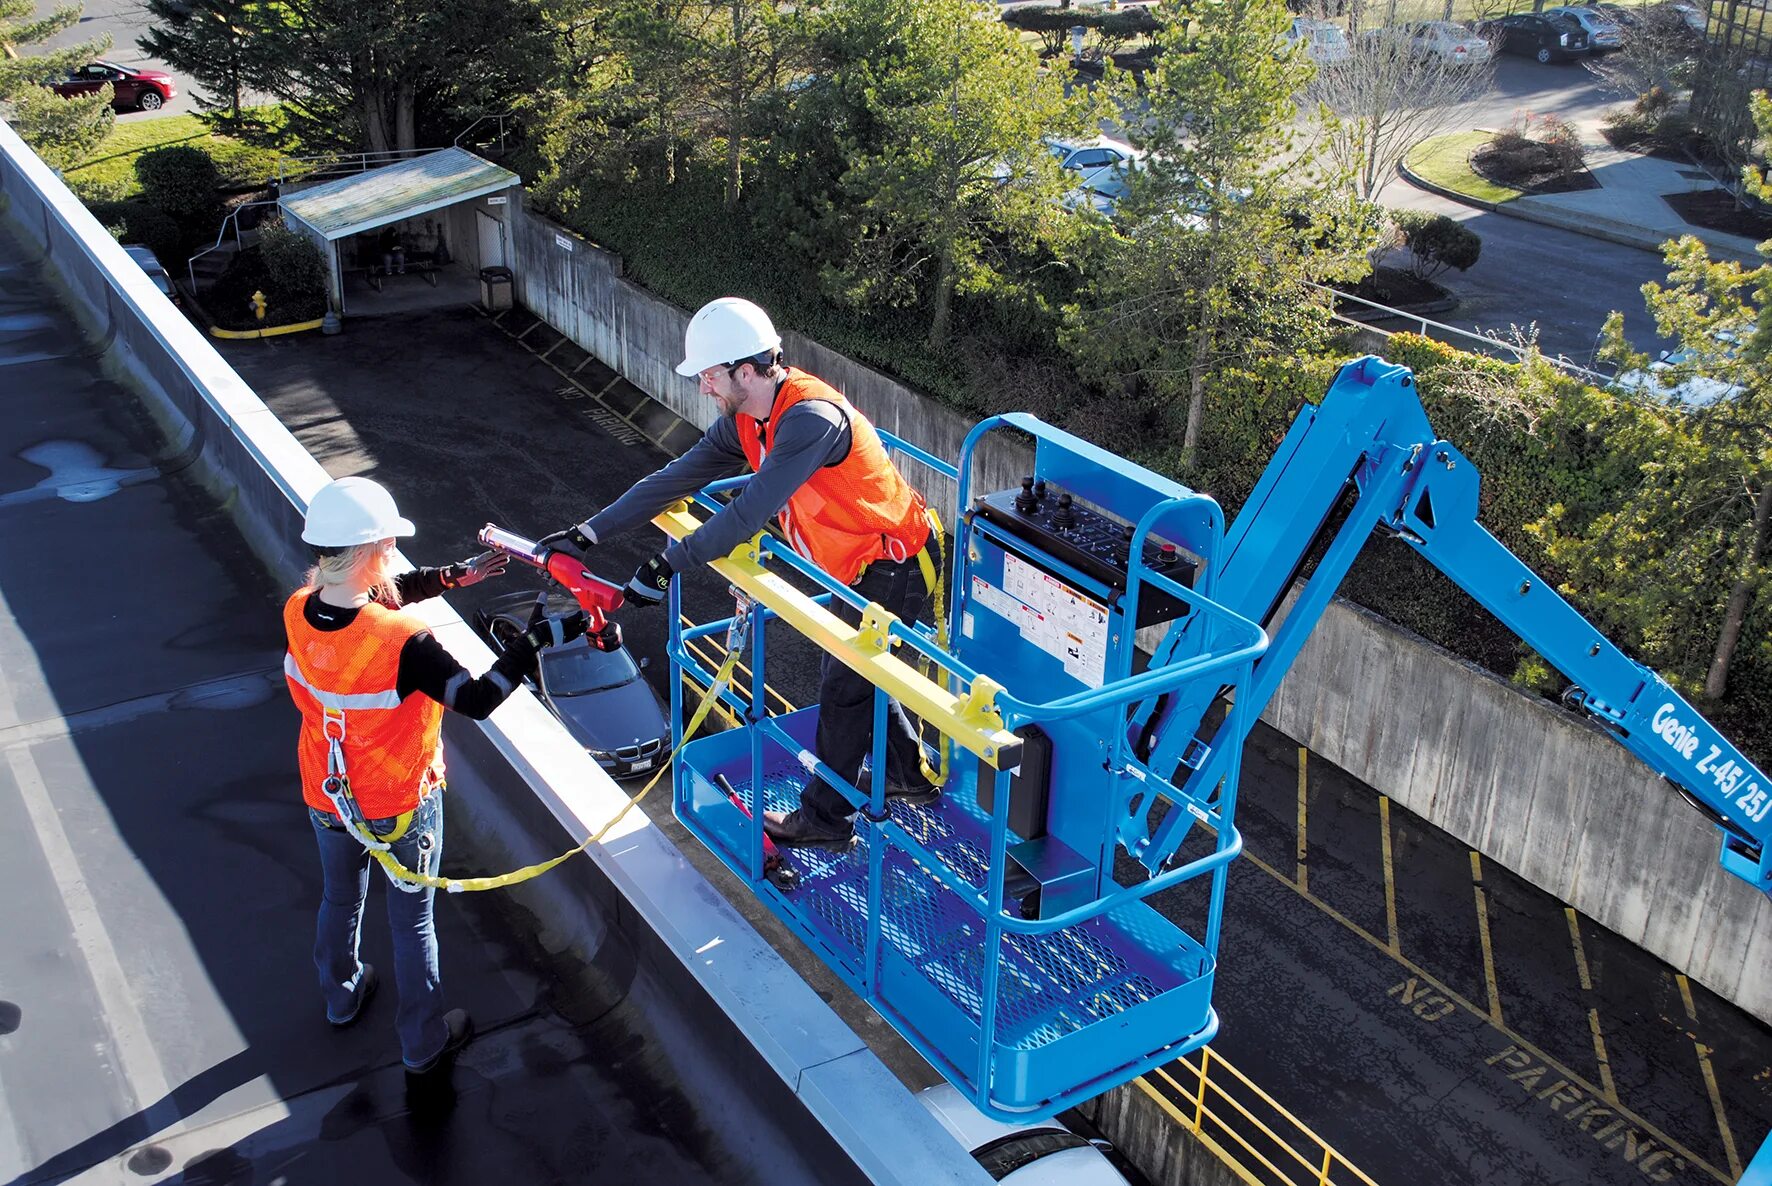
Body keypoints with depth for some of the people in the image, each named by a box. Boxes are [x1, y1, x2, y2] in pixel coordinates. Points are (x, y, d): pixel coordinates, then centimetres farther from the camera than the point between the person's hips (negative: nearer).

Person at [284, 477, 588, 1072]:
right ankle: (423, 1041, 36)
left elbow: (375, 596, 1)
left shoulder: (298, 611, -16)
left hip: (326, 798, 5)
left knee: (340, 898, 30)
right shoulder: (402, 644, -36)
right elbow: (478, 699, -36)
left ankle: (342, 996, 56)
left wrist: (456, 574, 6)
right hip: (400, 805, -5)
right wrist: (540, 638, -31)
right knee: (411, 919, 16)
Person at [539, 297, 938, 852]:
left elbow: (747, 514, -36)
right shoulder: (746, 421, -2)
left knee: (843, 687, 2)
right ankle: (910, 775, 40)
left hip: (892, 566, -9)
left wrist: (668, 564, -32)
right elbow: (678, 477, -2)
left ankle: (825, 818, 18)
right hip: (857, 562, 9)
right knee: (849, 673, 21)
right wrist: (589, 532, -5)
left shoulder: (810, 419, -33)